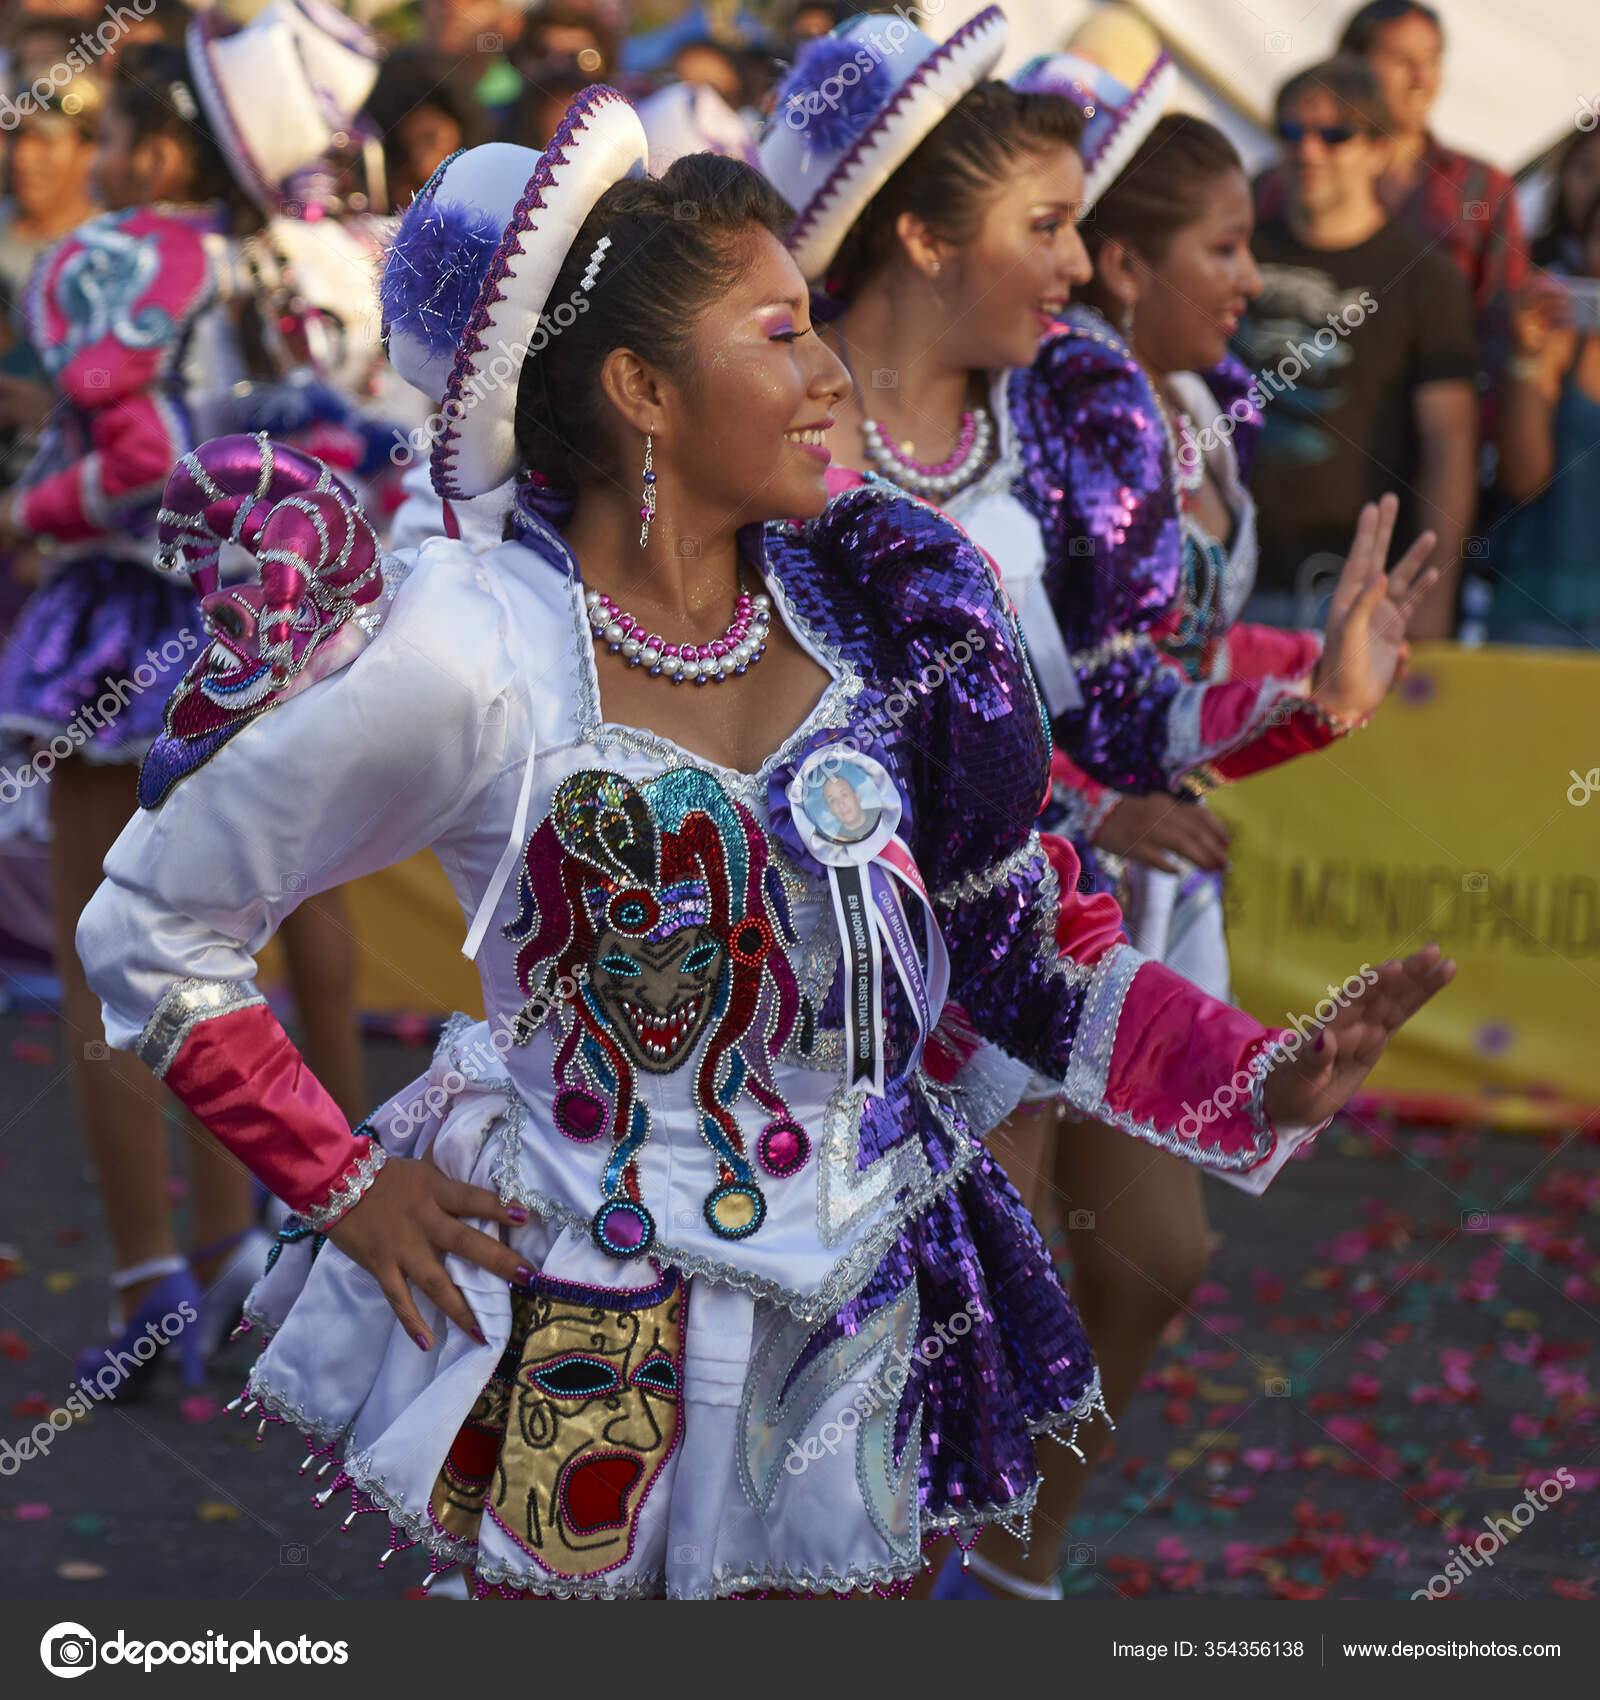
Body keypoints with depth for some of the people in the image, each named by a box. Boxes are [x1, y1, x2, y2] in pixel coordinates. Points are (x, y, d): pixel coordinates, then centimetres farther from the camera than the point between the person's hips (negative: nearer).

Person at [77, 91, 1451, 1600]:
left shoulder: (874, 605, -4)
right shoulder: (473, 659, -18)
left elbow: (1011, 942, 2)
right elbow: (151, 925, -8)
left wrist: (1262, 1078, -11)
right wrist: (344, 1191, -6)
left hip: (869, 1338, 4)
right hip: (585, 1348, -4)